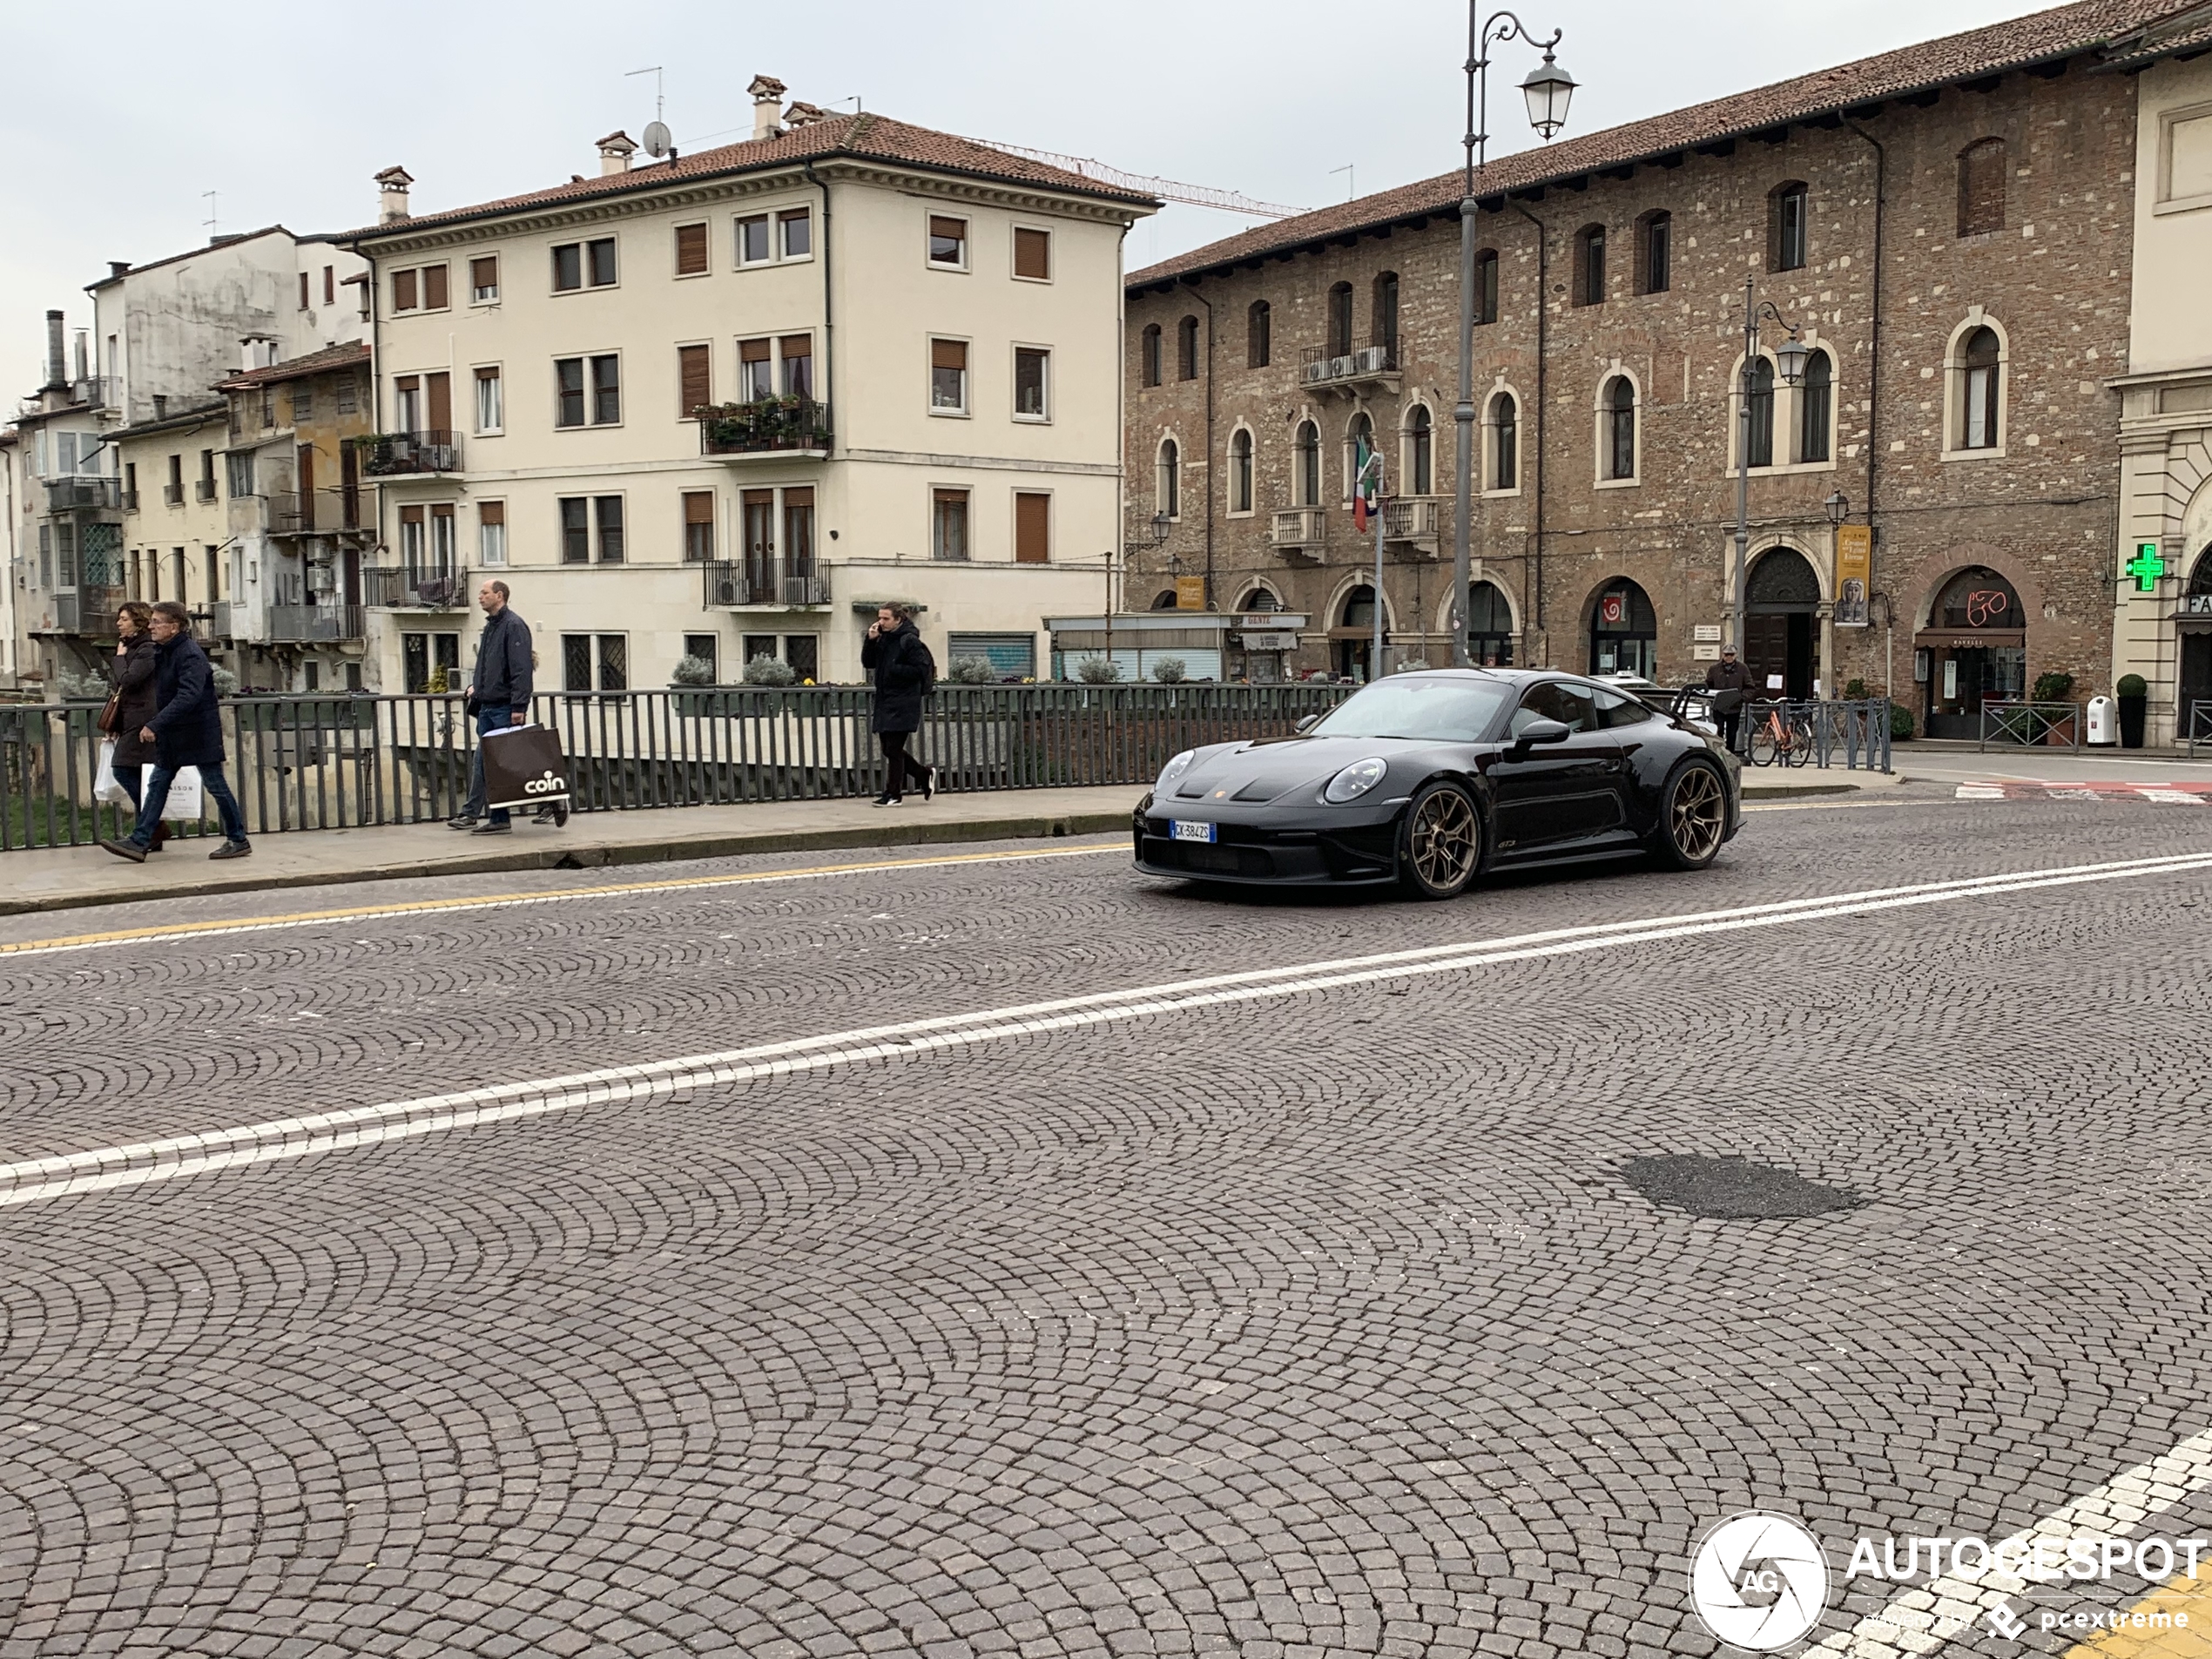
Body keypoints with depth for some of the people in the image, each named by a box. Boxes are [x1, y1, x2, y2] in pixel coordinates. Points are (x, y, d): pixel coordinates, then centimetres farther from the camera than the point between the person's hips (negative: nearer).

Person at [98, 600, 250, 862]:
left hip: (199, 732, -9)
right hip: (172, 734, 9)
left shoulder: (190, 655, -19)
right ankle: (140, 842, 7)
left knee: (215, 784, 0)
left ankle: (238, 840, 11)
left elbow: (188, 697, -30)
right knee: (157, 784, 6)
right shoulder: (162, 652, 10)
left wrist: (155, 724, -33)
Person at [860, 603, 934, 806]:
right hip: (885, 703, 8)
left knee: (893, 750, -5)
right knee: (889, 750, 11)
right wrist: (870, 640, -3)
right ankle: (924, 775, 27)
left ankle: (892, 795, 4)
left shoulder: (910, 641, -11)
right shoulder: (883, 640, 11)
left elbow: (921, 669, -15)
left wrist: (894, 669, -17)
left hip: (904, 704, -8)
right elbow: (867, 663, 10)